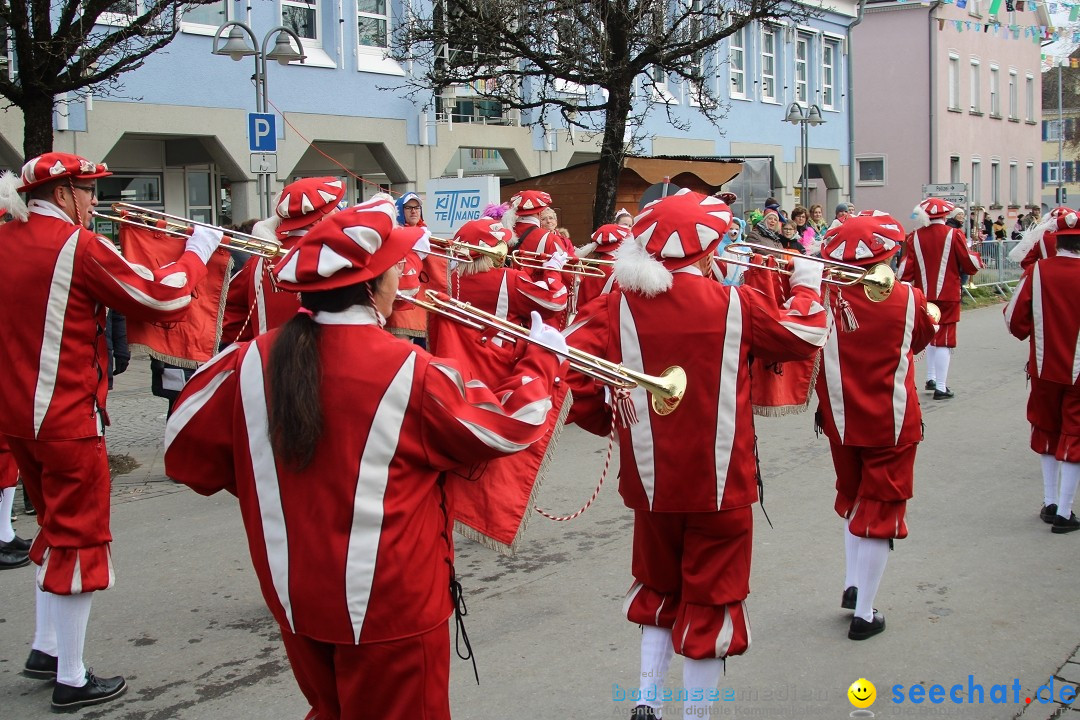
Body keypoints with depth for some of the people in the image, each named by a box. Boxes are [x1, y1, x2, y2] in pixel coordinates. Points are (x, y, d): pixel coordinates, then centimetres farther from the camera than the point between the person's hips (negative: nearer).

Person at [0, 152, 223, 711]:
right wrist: (197, 251, 1)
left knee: (57, 526, 23)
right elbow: (163, 297, -13)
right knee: (78, 539, 3)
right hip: (69, 419, -8)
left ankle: (45, 648, 33)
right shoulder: (78, 246, -16)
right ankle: (72, 681, 12)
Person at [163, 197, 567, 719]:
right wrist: (541, 359, 12)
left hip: (294, 599, 5)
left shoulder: (255, 361, -8)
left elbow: (186, 448, 3)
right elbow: (508, 426, -5)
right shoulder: (409, 372, -19)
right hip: (390, 608, -4)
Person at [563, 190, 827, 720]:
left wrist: (599, 417, 5)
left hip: (650, 479, 3)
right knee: (710, 599, 10)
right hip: (720, 483, -3)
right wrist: (807, 284, 22)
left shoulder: (618, 305, -8)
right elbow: (803, 334, 3)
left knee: (658, 587, 24)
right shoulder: (733, 305, -11)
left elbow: (569, 364, -13)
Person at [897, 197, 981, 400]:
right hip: (948, 296, -4)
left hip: (924, 295, 4)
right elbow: (970, 265, -6)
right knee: (944, 340, 0)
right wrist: (975, 258, 15)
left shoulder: (915, 237, -2)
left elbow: (906, 270, -4)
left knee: (931, 336, 22)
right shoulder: (953, 235, -10)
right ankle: (941, 387, -2)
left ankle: (931, 378, 28)